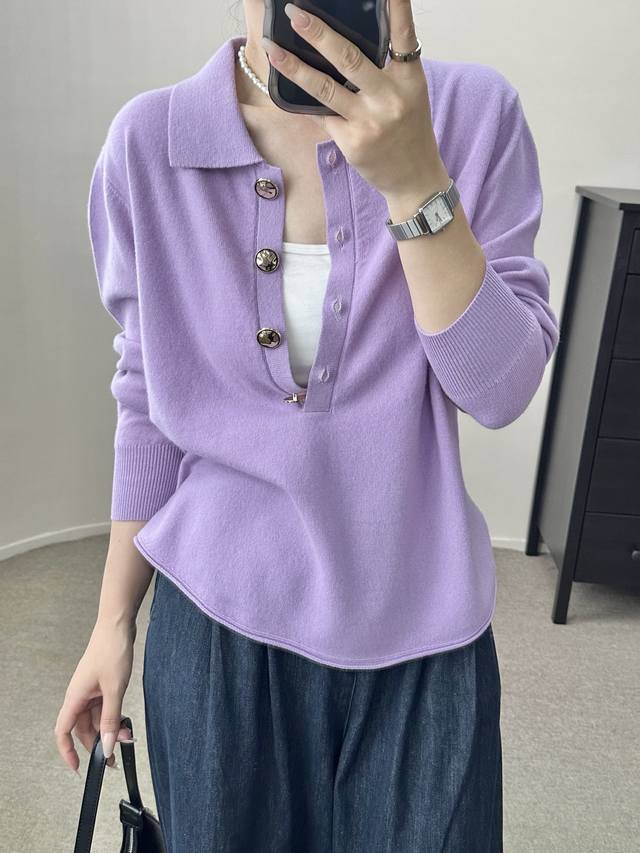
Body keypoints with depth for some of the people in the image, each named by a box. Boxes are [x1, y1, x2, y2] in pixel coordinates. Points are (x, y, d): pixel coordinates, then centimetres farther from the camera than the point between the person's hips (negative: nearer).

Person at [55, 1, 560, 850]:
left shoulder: (473, 113, -7)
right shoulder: (149, 141, -6)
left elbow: (501, 390, -12)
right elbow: (150, 401, 1)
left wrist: (413, 181, -25)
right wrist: (114, 619, 6)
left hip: (417, 630, 0)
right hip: (216, 622, 1)